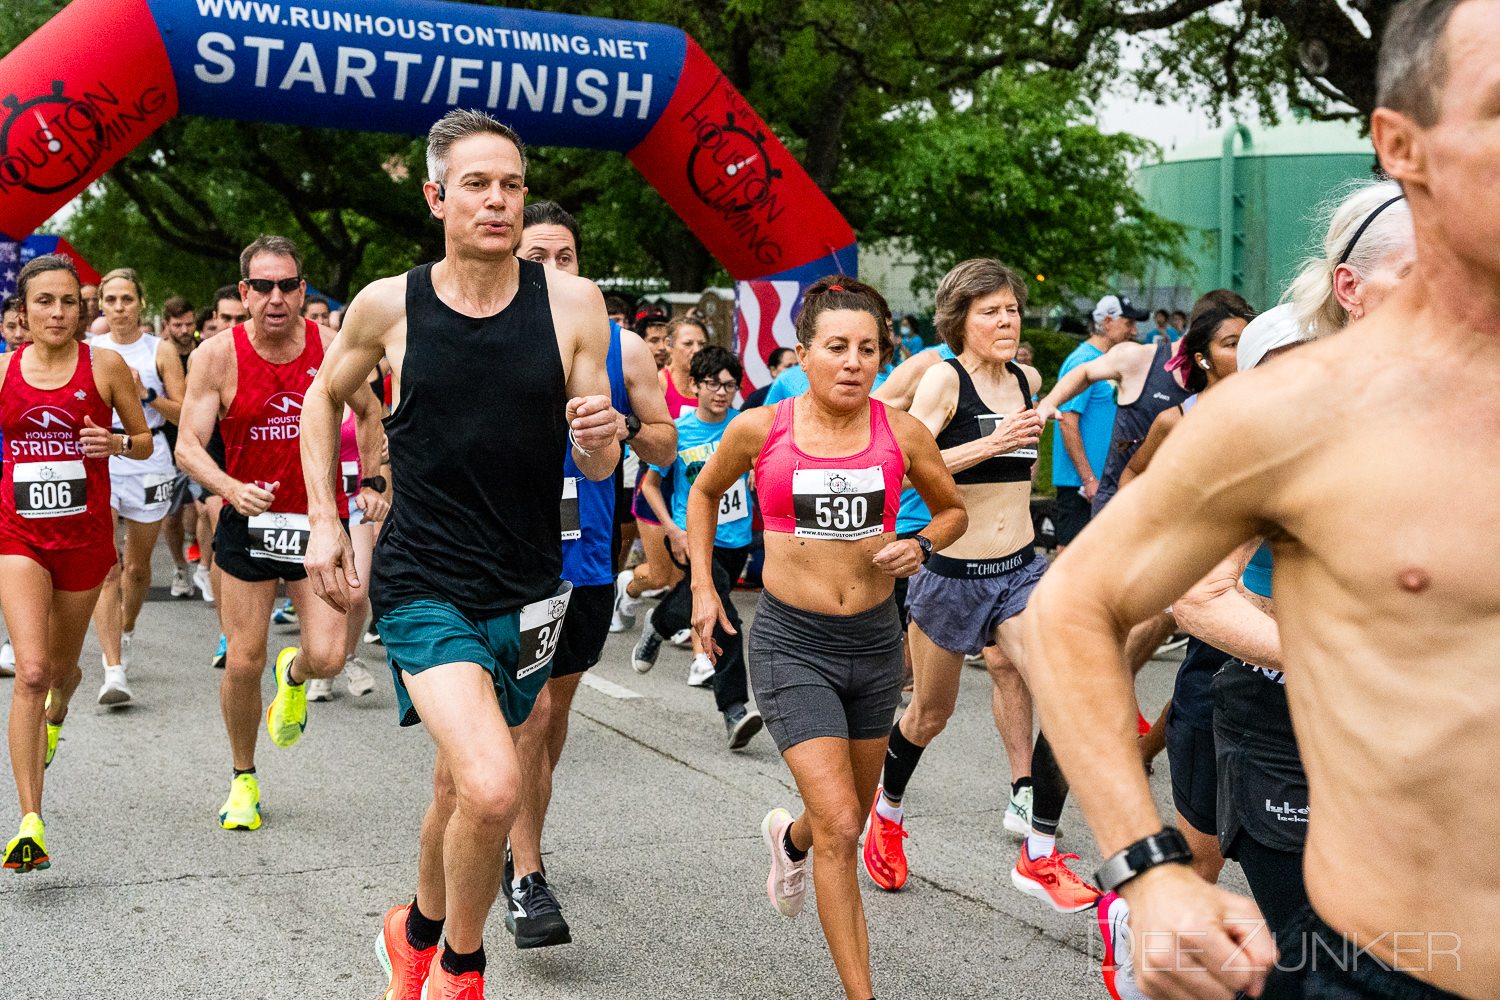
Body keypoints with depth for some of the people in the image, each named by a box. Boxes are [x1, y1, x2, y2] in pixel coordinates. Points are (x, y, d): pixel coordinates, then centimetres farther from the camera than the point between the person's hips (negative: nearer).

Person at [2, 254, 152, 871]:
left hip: (85, 535, 1)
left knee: (61, 666, 17)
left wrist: (114, 443, -15)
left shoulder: (105, 366, -3)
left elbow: (145, 442, 5)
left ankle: (54, 713, 58)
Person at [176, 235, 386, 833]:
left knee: (327, 659, -9)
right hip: (247, 521, -1)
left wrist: (373, 483, 7)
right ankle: (243, 778, 25)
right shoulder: (217, 357, -9)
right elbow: (188, 447, -12)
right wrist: (233, 490, -30)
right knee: (243, 663, 2)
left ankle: (293, 675, 31)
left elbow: (369, 413, 13)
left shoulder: (332, 349, -5)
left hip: (319, 521, 1)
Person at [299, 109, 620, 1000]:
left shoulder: (573, 303, -5)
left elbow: (599, 468, 0)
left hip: (527, 592, 3)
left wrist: (602, 438, -23)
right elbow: (326, 398, 15)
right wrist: (325, 521, 7)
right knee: (493, 787, -22)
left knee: (462, 786, 18)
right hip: (424, 584, -3)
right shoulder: (389, 306, -5)